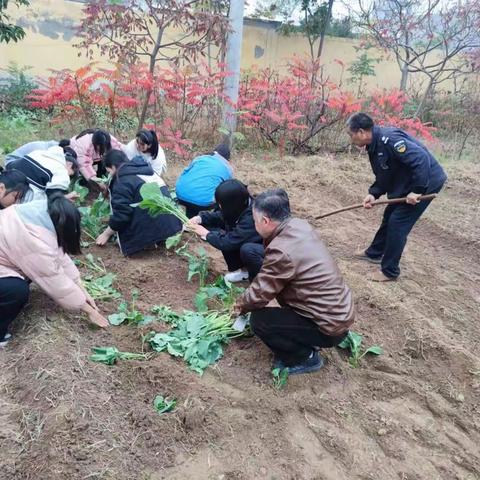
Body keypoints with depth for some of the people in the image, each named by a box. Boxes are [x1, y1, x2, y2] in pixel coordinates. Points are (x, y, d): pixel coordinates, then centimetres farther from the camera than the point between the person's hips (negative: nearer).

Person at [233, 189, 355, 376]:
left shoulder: (281, 251, -28)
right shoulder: (300, 225, -2)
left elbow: (259, 294, -15)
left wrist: (240, 306, 6)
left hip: (330, 326, -9)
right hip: (339, 309, 9)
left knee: (258, 320, -9)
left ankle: (306, 357, 8)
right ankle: (302, 339, 22)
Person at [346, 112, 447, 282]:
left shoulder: (388, 139, -27)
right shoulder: (374, 146, 4)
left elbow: (421, 158, -32)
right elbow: (383, 177, 12)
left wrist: (417, 190, -29)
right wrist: (373, 194, -4)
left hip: (426, 182, -10)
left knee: (397, 223, -7)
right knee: (389, 217, 19)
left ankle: (390, 271, 6)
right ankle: (374, 253, 38)